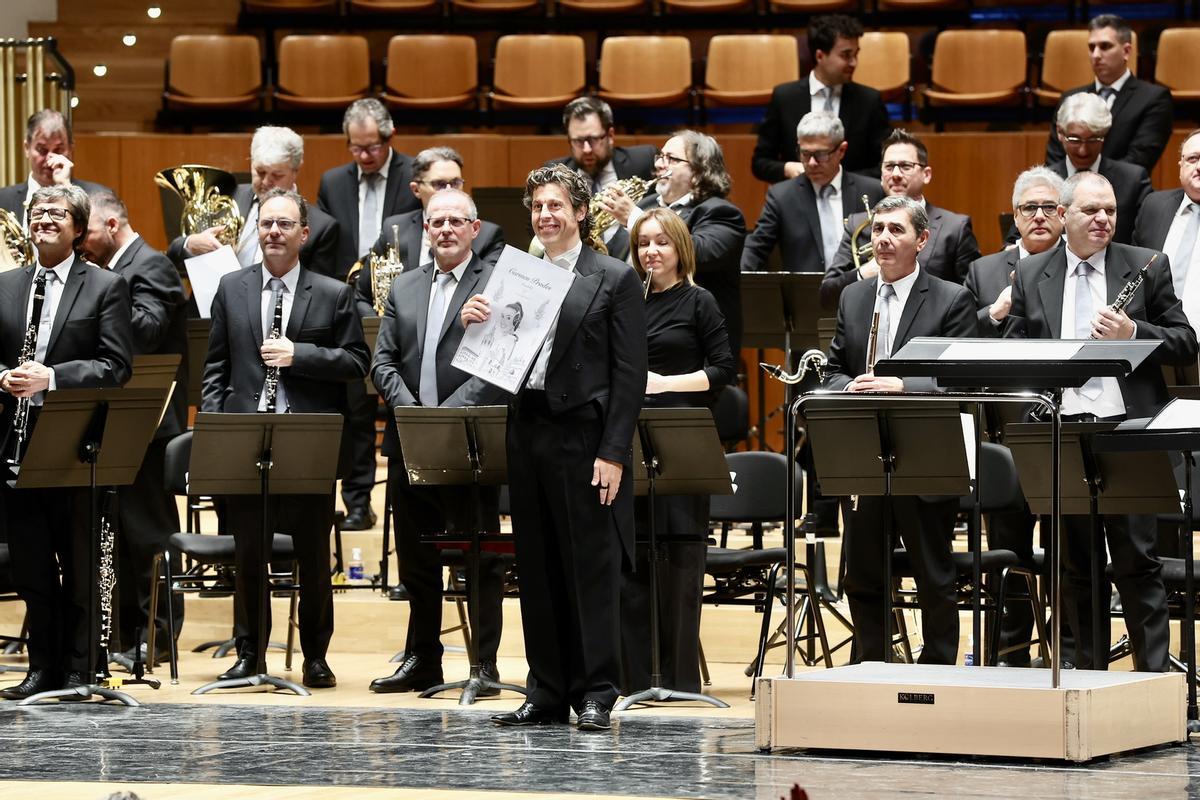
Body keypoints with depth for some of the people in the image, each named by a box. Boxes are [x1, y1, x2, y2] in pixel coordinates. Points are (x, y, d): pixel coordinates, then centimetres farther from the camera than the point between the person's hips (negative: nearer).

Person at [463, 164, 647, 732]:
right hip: (527, 432, 5)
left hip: (583, 435, -5)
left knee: (591, 568, -2)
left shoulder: (615, 280, -1)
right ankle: (547, 692, 13)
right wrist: (473, 323, -8)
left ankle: (595, 693, 3)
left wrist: (614, 452, -13)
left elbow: (629, 375, -6)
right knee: (537, 570, 8)